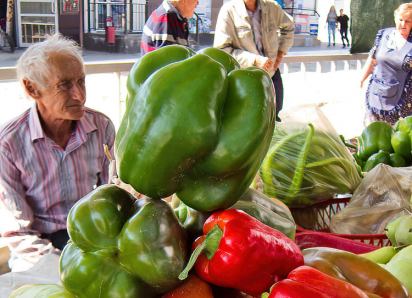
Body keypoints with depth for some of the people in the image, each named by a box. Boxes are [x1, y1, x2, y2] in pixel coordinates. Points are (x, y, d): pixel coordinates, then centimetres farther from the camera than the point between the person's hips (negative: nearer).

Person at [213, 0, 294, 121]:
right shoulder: (228, 10, -14)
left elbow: (289, 27, 21)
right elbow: (221, 50, -19)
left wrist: (281, 52, 8)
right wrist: (254, 60, -24)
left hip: (272, 73, 4)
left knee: (276, 118, 8)